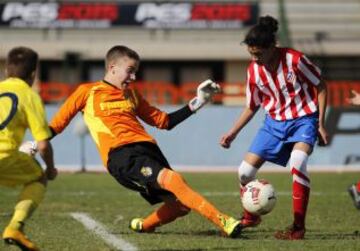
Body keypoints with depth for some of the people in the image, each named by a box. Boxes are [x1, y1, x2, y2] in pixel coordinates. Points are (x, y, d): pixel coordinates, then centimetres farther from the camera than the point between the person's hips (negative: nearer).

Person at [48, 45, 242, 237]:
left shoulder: (131, 95, 26)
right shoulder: (87, 92, 12)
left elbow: (164, 121, 29)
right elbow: (58, 123, 14)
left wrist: (196, 104, 23)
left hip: (147, 149, 7)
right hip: (121, 155, -7)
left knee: (180, 204, -6)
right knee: (172, 179, -30)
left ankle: (143, 225, 23)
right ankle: (221, 221, -37)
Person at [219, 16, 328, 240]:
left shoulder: (294, 60, -19)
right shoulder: (254, 70, -6)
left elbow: (320, 86, -7)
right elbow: (251, 107, 9)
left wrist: (321, 124, -10)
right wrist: (233, 133, 0)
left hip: (303, 119, -5)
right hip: (275, 123, 5)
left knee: (297, 164, -32)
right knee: (245, 171, -2)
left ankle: (298, 227, -22)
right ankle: (250, 217, 28)